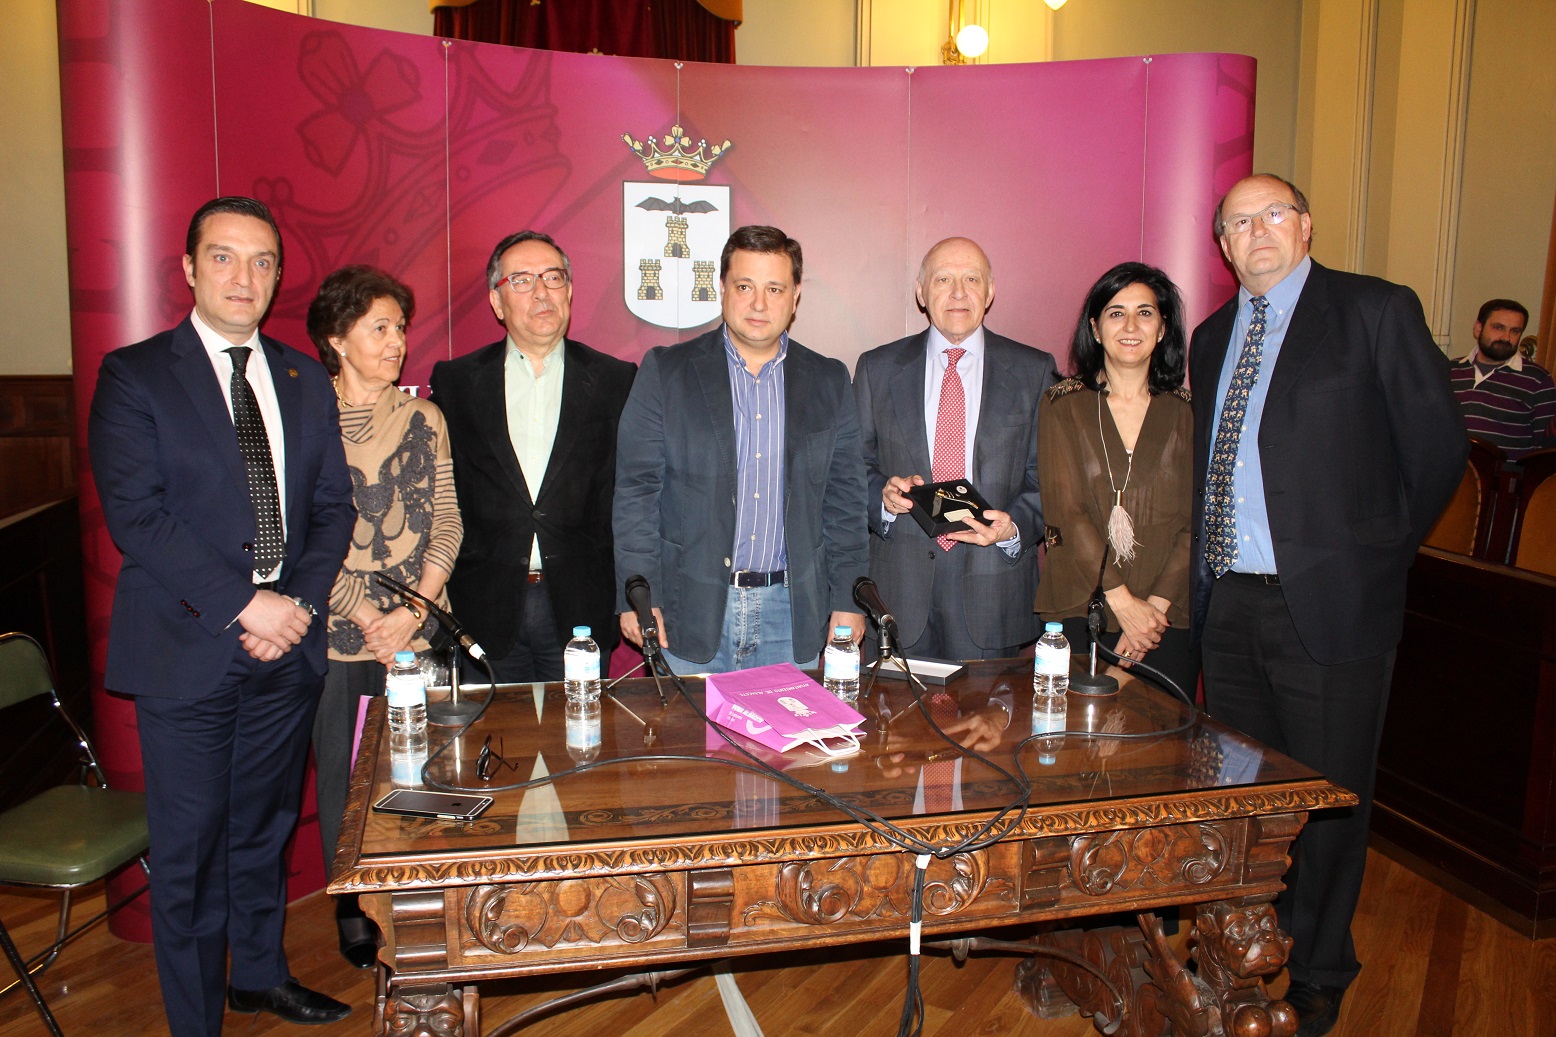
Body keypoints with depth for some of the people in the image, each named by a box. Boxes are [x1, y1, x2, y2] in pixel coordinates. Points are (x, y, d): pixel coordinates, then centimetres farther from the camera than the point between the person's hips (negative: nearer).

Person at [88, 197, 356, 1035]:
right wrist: (244, 604, -18)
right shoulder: (134, 375, -4)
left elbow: (333, 505, 8)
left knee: (265, 829, 19)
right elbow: (134, 515, -13)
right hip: (188, 651, -4)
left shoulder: (304, 379, 10)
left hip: (285, 647, 4)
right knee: (189, 849, 6)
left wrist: (300, 602, -8)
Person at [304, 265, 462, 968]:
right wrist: (365, 616, -11)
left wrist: (413, 612, -7)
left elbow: (446, 523, 5)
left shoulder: (423, 418, 8)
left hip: (420, 631, 2)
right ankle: (354, 915, 24)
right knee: (341, 775, 6)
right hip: (335, 632, -2)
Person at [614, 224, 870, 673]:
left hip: (791, 611, 2)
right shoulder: (665, 371, 0)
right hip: (691, 609, -1)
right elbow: (636, 489, -2)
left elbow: (845, 501, 8)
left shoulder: (829, 382, 7)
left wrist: (848, 602, 3)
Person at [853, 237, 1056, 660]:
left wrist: (1015, 526, -14)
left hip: (993, 583, 0)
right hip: (900, 582, 1)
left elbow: (1047, 475, 4)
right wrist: (884, 495, -12)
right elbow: (857, 467, 9)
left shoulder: (1034, 371, 6)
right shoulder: (877, 368, 8)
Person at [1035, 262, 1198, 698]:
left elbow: (1197, 522, 1)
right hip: (1079, 614, -1)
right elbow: (1064, 510, -6)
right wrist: (1122, 600, -13)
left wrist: (1155, 606, -10)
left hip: (1168, 618, 1)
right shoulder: (1062, 406, 3)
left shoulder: (1187, 412, 6)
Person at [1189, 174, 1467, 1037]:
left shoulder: (1377, 311, -4)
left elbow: (1438, 445, -5)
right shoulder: (1212, 337, 14)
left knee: (1328, 796, 7)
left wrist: (1378, 553, -3)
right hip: (1228, 602, 6)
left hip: (1327, 602, -5)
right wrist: (1201, 567, 8)